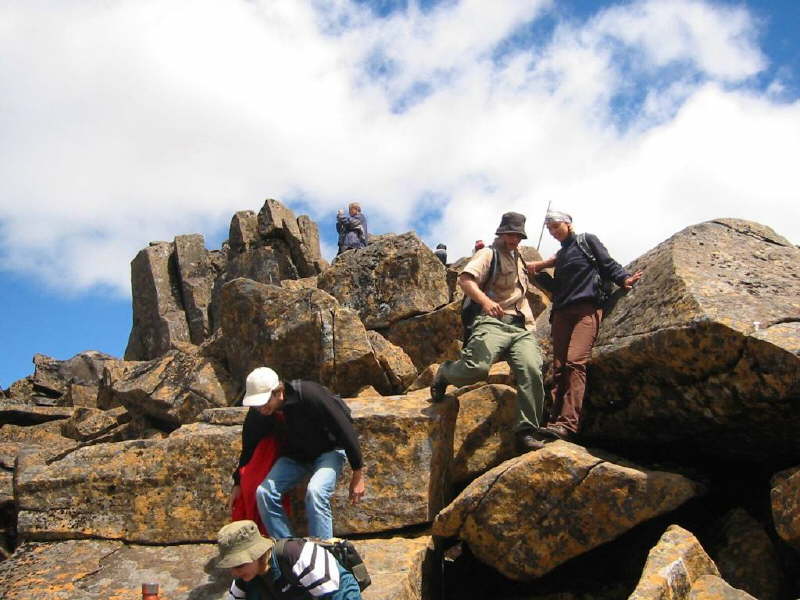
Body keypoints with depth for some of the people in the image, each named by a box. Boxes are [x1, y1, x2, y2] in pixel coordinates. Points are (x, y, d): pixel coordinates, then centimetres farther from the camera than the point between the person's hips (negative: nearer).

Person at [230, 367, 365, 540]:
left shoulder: (309, 395, -33)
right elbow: (248, 448, 4)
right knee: (264, 492, -15)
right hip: (294, 455, 5)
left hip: (328, 451, -5)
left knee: (315, 492, -32)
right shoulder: (257, 413, -16)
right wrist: (238, 483, 11)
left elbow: (345, 430, -25)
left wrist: (358, 474, -20)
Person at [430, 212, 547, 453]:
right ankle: (444, 374, 8)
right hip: (493, 322, -6)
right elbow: (465, 279, -15)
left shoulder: (518, 258, 31)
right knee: (477, 367, -29)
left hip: (522, 327, 7)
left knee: (532, 371, -21)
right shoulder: (488, 254, 4)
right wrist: (485, 301, -29)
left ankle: (526, 433, -13)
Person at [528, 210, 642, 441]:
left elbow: (608, 265, 3)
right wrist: (536, 268, 25)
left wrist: (624, 279, -14)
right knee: (558, 367, -7)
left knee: (574, 361, -24)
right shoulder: (560, 254, 29)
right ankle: (556, 421, -13)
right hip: (561, 312, 7)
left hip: (587, 309, -7)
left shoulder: (587, 241, 12)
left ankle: (568, 423, -34)